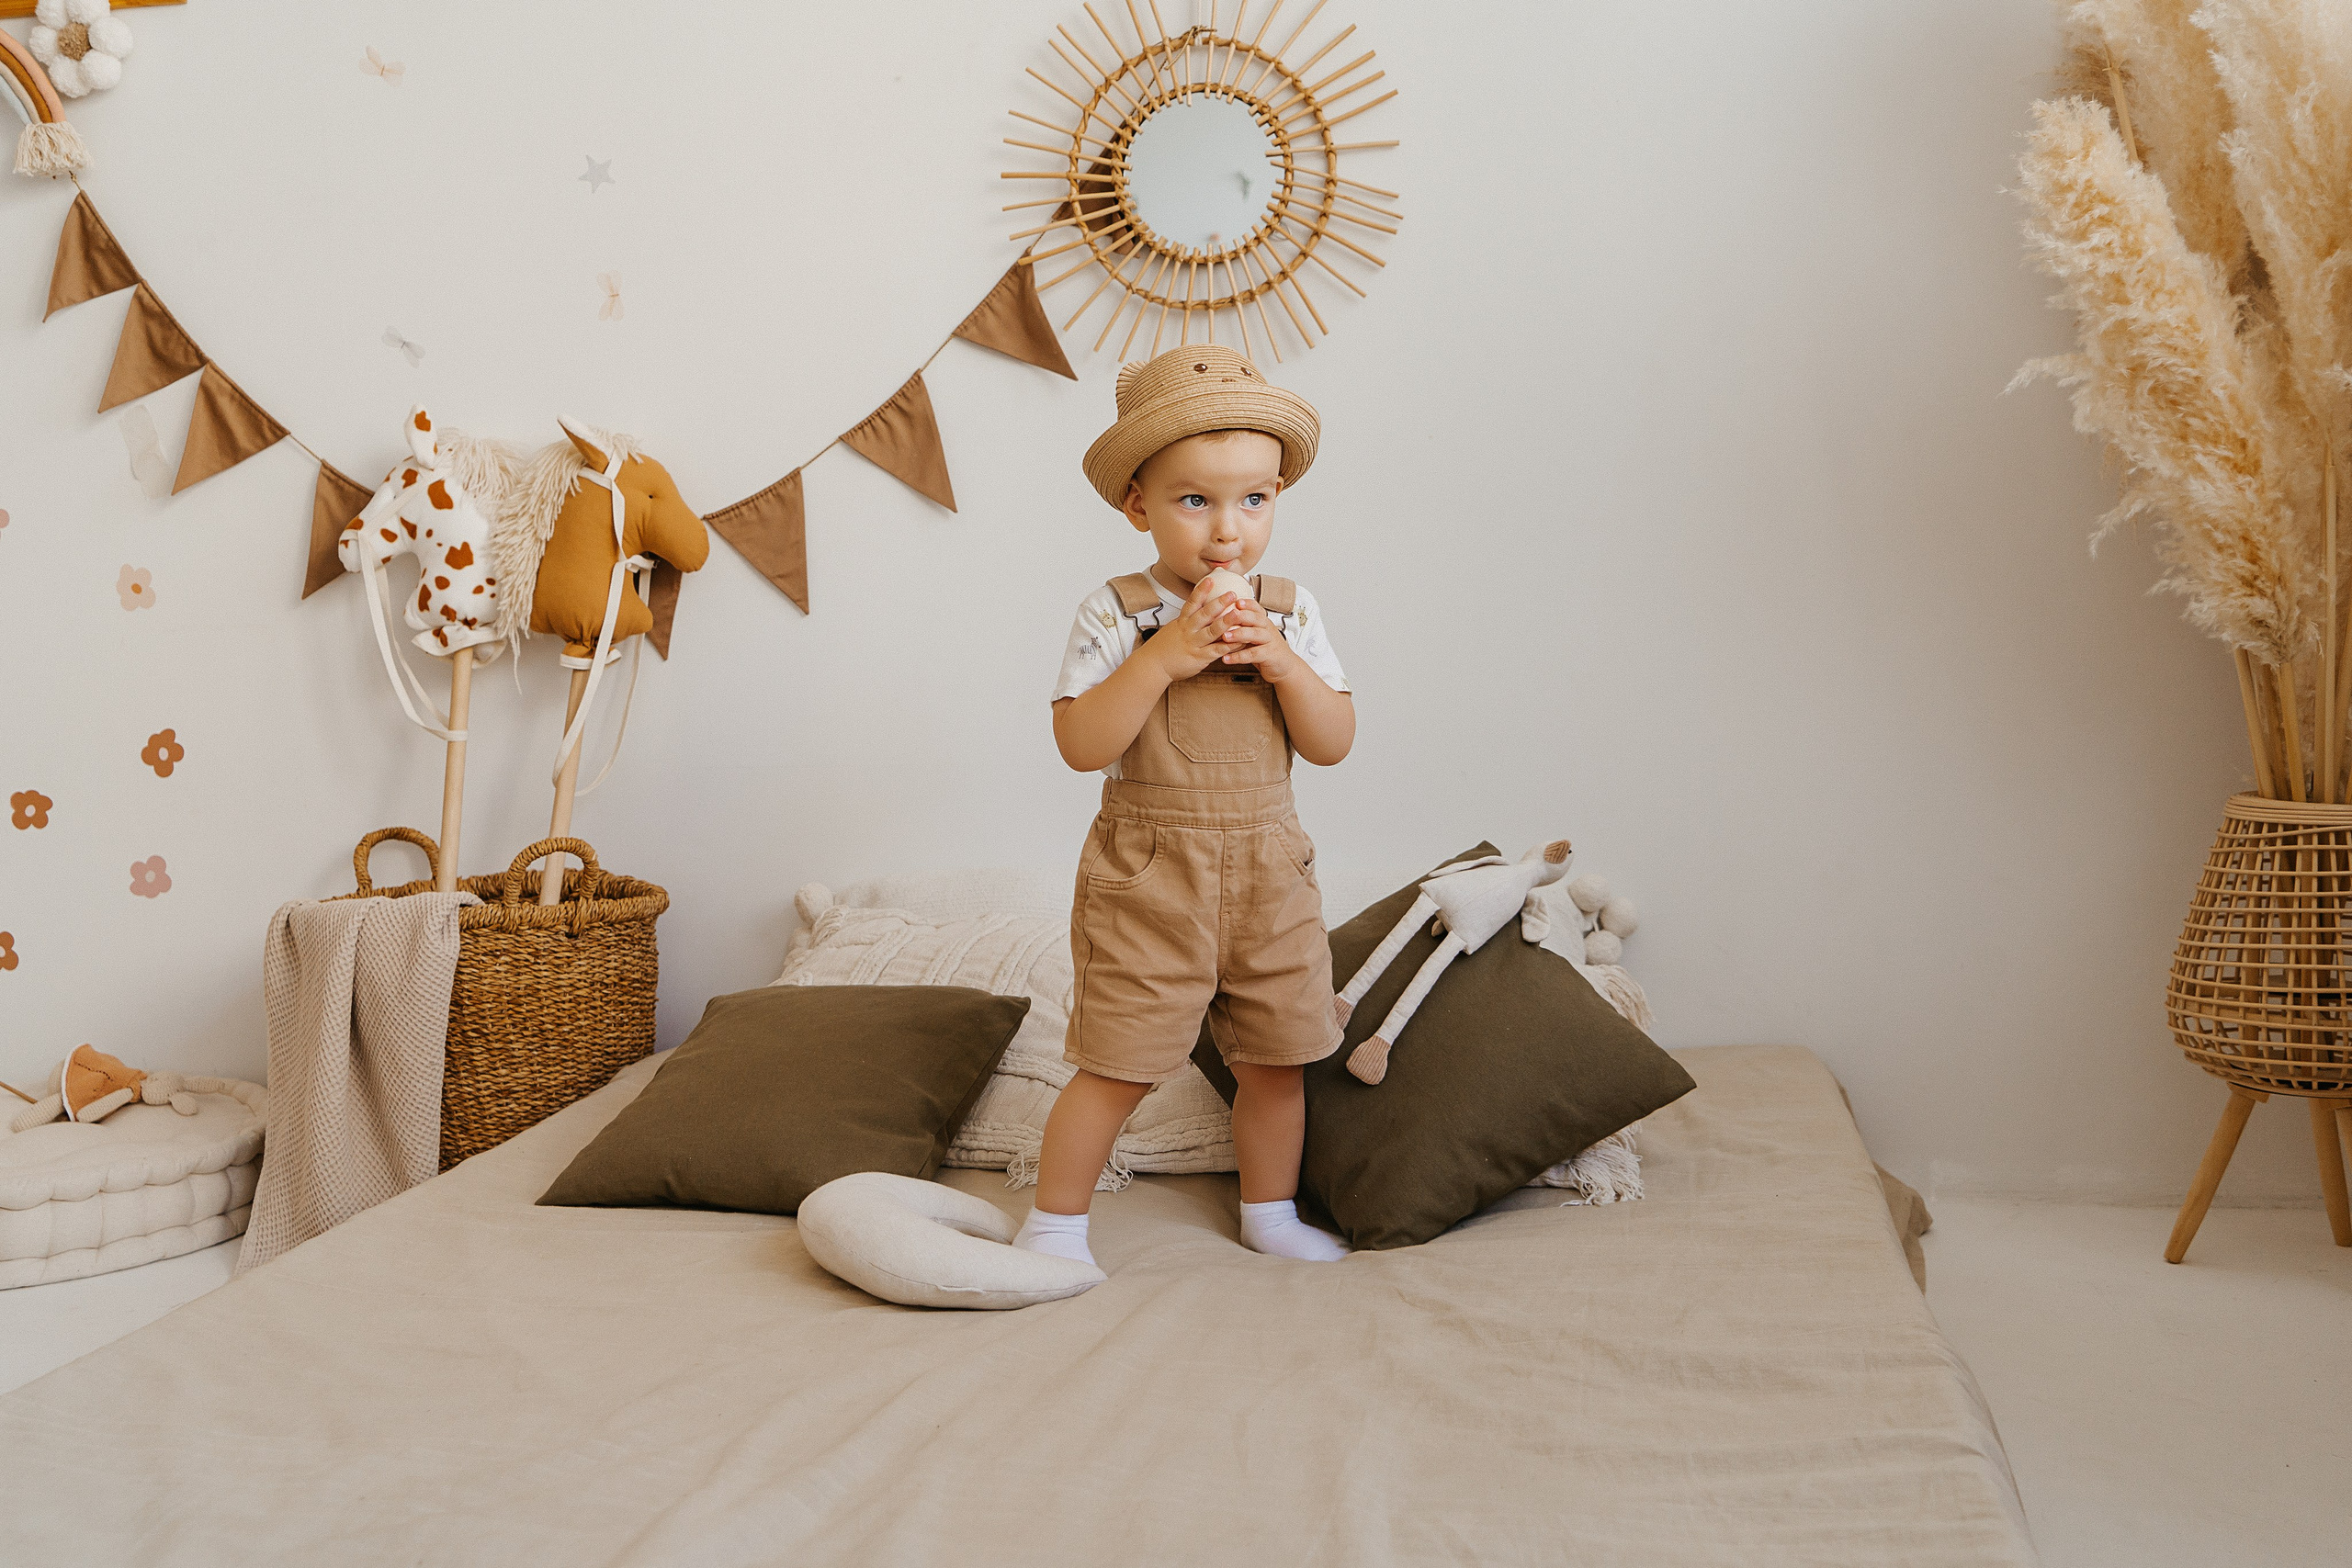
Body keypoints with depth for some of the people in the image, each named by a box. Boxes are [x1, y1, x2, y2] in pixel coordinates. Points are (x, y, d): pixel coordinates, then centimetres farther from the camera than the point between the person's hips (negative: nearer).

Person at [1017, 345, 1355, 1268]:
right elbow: (1080, 744, -18)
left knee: (1278, 1056, 15)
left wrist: (1284, 664, -16)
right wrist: (1165, 654, -25)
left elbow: (1335, 743, 0)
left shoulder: (1289, 611, 3)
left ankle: (1269, 1211, 36)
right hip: (1149, 875, -4)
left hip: (1269, 872, 4)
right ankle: (1055, 1223, 18)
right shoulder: (1116, 612, -8)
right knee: (1119, 1066, 0)